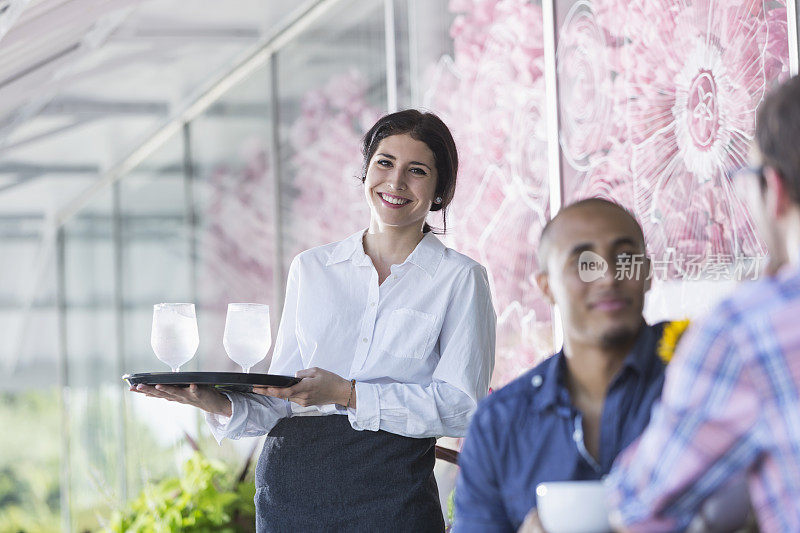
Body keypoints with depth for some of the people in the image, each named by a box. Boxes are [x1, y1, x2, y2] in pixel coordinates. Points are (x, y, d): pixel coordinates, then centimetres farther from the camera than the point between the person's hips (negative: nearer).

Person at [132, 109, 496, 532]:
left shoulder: (460, 279, 4)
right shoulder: (310, 268, 14)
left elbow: (462, 406, -7)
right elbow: (282, 399, 10)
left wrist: (347, 394, -15)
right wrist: (221, 404, -10)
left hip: (389, 492, -3)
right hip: (291, 478, 3)